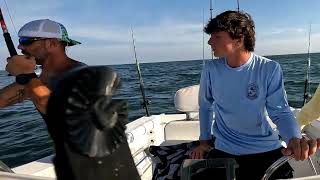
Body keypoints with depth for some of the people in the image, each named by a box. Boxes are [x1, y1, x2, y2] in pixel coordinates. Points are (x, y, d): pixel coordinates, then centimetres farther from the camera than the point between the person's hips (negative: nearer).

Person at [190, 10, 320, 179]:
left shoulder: (270, 69, -13)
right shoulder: (211, 69, -8)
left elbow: (280, 112, -11)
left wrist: (295, 138, -31)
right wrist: (204, 140, 6)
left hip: (267, 150, 0)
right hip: (224, 152, 1)